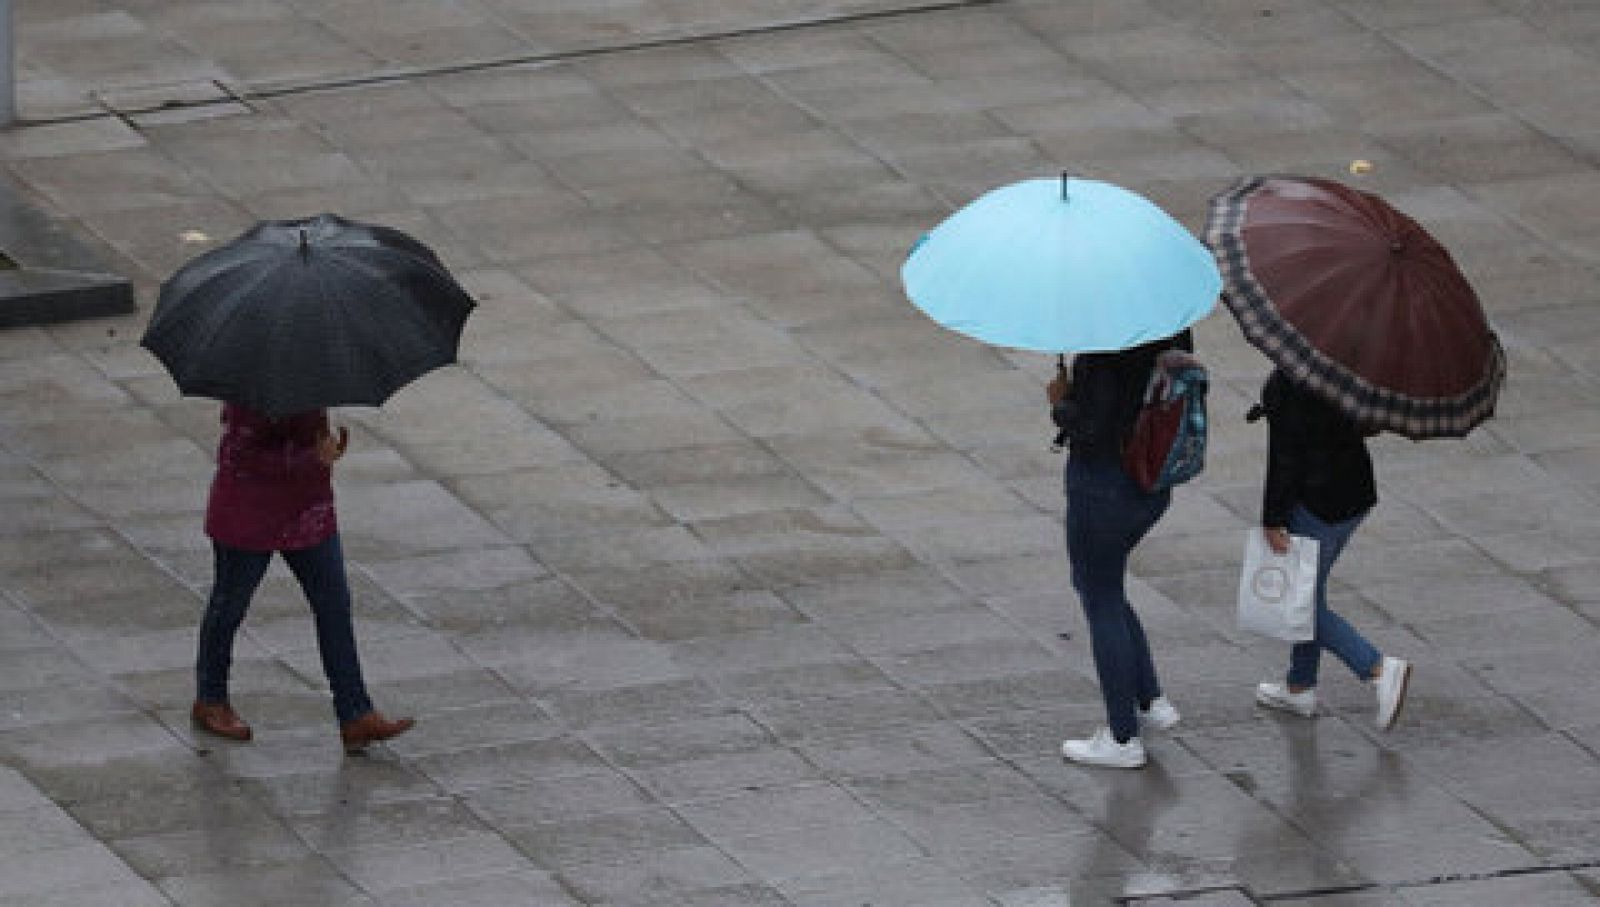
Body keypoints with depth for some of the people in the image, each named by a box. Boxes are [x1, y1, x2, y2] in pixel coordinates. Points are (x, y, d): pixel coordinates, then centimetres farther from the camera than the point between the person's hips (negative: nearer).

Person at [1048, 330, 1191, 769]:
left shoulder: (1102, 353, -25)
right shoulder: (1174, 333, -3)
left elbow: (1090, 431, -27)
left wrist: (1060, 403, -7)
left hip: (1102, 485, -8)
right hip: (1155, 487, 8)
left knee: (1103, 605, 8)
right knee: (1099, 585, 27)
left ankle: (1123, 739, 16)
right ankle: (1151, 701, 26)